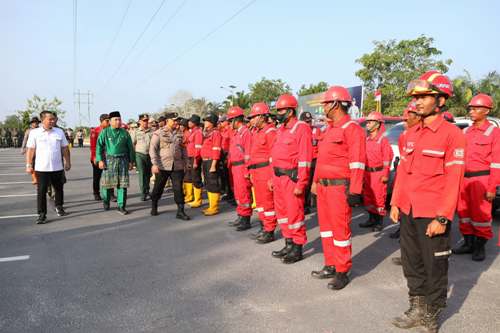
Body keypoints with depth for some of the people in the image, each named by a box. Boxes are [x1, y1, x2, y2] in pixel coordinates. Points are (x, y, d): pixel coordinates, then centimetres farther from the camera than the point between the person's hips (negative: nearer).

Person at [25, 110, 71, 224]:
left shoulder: (59, 132, 5)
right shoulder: (34, 132, -2)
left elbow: (65, 149, 10)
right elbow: (30, 150, -1)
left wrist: (68, 162, 9)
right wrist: (29, 165, -4)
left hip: (57, 167, 3)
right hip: (41, 168, -3)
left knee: (59, 189, 15)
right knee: (41, 192, -2)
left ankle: (59, 207, 36)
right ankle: (42, 214, 5)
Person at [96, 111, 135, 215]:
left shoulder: (125, 132, 6)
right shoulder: (105, 132, 0)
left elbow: (130, 148, 10)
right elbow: (99, 146, -1)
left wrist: (131, 161, 8)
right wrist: (100, 160, -9)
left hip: (123, 160, 2)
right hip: (109, 160, -2)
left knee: (122, 184, 1)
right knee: (107, 183, 4)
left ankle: (121, 206, 9)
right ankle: (106, 202, 28)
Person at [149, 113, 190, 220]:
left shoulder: (179, 134, 9)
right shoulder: (158, 133, -4)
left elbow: (183, 149, 15)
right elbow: (152, 149, -7)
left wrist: (186, 162, 11)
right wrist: (154, 164, -15)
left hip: (177, 166, 3)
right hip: (162, 166, -3)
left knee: (178, 188, -2)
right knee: (158, 188, 11)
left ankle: (180, 211, 4)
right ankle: (154, 207, 32)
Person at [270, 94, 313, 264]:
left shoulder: (301, 128, -12)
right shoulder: (281, 130, 14)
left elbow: (305, 159, -16)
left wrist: (301, 184, -19)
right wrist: (273, 178, 17)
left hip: (292, 177, -9)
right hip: (278, 177, 9)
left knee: (294, 213, -2)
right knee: (282, 212, 15)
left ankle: (298, 248, 12)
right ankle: (289, 244, 28)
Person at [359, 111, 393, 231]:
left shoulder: (383, 140, -10)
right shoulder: (367, 140, 12)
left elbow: (387, 158, -13)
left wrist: (385, 175, -15)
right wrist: (363, 173, 14)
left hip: (378, 173, -8)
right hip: (367, 173, 8)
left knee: (379, 197, -1)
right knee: (368, 197, 14)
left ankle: (380, 222, 10)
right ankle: (372, 219, 27)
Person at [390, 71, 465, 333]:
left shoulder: (451, 134, -10)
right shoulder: (411, 134, 10)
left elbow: (454, 180, -14)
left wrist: (442, 218, -17)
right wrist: (395, 203, 11)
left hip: (432, 216, -6)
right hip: (407, 212, 6)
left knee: (434, 268, 8)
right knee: (412, 264, 17)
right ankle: (416, 310, 35)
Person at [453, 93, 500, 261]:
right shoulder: (465, 132, 12)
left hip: (481, 179, -5)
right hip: (463, 179, 6)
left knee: (481, 214, 1)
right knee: (464, 212, 11)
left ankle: (480, 246, 16)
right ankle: (468, 243, 26)